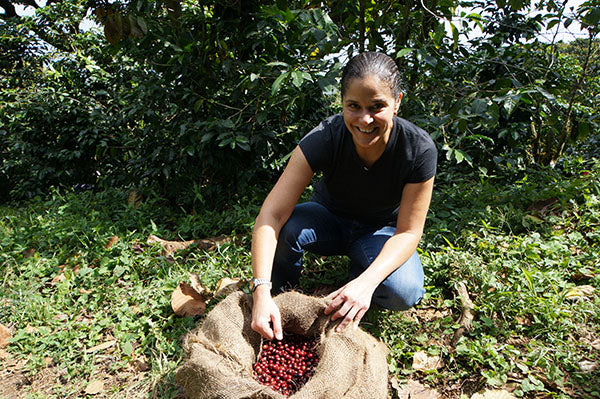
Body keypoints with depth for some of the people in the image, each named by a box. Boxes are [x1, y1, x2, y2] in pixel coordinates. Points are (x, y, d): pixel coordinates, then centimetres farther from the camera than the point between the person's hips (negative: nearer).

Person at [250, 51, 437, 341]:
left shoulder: (420, 149, -26)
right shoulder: (324, 139, -28)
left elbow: (408, 231, -21)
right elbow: (272, 213, -34)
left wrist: (367, 282, -38)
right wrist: (261, 291, -44)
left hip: (381, 232, 1)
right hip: (330, 218, 0)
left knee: (403, 292, -30)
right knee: (285, 228, -33)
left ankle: (357, 272, 6)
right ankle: (281, 293, -1)